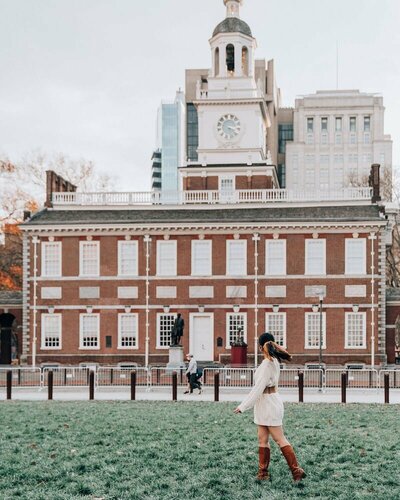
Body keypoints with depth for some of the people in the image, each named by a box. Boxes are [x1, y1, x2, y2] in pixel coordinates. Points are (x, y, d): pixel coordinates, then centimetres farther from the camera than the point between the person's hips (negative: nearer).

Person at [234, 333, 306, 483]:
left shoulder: (267, 363, -19)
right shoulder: (274, 361, 8)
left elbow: (258, 388, -22)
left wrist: (243, 406, -20)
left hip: (269, 404, -9)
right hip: (265, 404, 9)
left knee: (280, 439, -4)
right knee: (262, 440, 10)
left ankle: (297, 471, 0)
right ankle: (263, 473, 14)